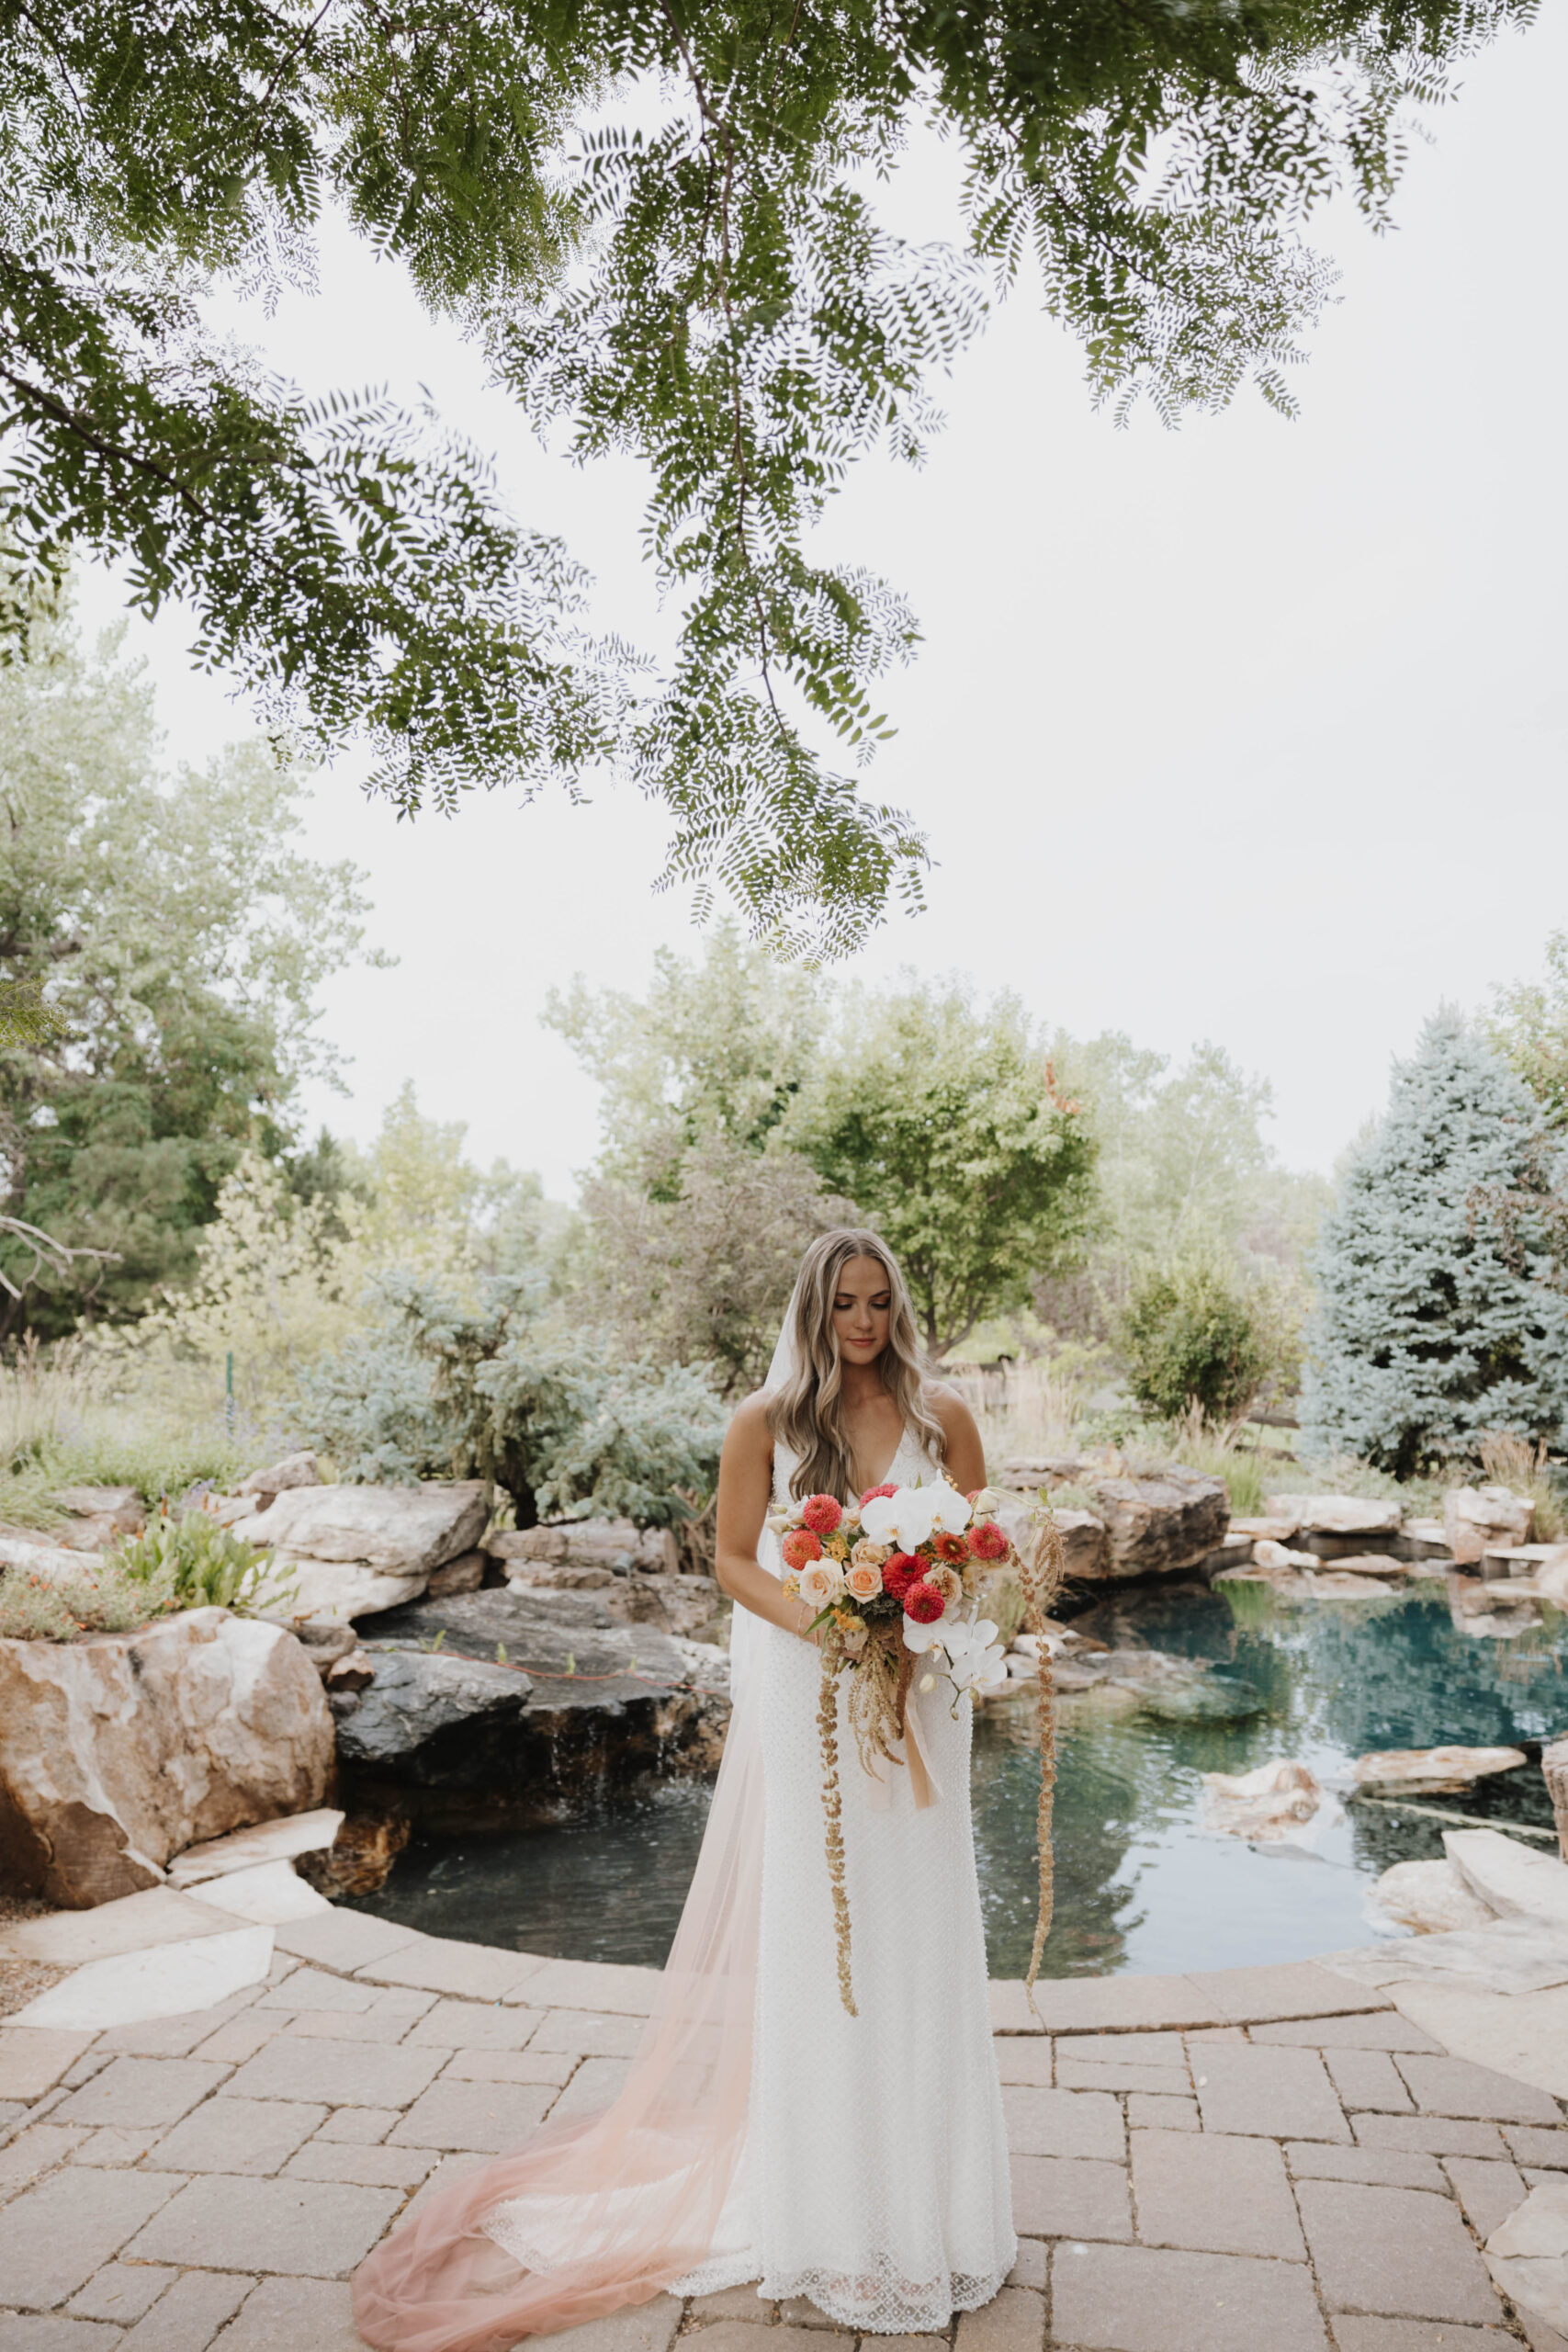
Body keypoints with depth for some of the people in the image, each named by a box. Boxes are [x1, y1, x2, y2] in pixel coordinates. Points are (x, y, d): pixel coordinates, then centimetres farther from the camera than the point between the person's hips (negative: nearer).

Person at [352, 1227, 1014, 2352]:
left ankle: (928, 2198, 30)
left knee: (919, 1934, 10)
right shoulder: (766, 1422, -5)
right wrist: (818, 1623, -16)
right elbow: (734, 1560, 0)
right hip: (806, 1698, -1)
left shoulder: (942, 1414, -1)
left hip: (918, 1697, 1)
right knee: (812, 1931, 9)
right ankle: (829, 2203, 28)